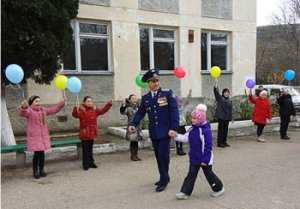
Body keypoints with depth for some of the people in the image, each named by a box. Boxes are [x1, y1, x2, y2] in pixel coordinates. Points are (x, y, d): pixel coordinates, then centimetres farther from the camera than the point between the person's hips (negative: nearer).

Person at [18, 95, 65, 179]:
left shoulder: (43, 110, 14)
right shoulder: (29, 110, -8)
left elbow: (54, 109, 22)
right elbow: (22, 113, -30)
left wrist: (62, 103, 13)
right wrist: (24, 107, -53)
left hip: (43, 136, 6)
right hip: (34, 137, -5)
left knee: (42, 153, 7)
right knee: (37, 154, -7)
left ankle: (41, 170, 22)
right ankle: (35, 171, 9)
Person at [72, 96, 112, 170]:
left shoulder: (95, 110, 7)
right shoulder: (81, 110, -12)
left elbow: (103, 110, 13)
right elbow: (75, 115, -29)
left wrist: (109, 104, 1)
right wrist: (76, 109, -49)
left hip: (92, 133, 6)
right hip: (84, 134, -5)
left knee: (90, 149, 18)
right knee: (85, 150, 1)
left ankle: (91, 163, 28)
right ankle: (85, 164, 11)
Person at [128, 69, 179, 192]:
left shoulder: (167, 93, -5)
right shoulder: (145, 98, 7)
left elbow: (174, 111, -9)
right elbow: (140, 113, 12)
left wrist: (173, 128, -17)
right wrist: (133, 124, -4)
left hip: (165, 131, -4)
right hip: (153, 132, 5)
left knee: (163, 155, -6)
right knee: (158, 156, 13)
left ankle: (163, 181, 8)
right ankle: (164, 177, 30)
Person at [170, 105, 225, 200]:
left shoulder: (206, 130, -23)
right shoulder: (192, 129, 0)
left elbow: (208, 147, -22)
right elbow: (186, 138, 6)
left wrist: (205, 160, -21)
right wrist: (176, 136, -7)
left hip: (205, 159, -7)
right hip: (194, 158, 7)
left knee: (209, 174, 11)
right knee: (191, 174, 10)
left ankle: (219, 188, 33)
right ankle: (185, 192, 15)